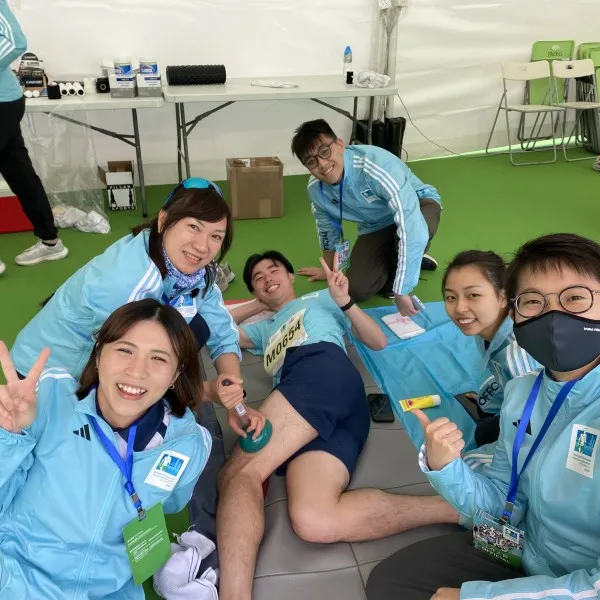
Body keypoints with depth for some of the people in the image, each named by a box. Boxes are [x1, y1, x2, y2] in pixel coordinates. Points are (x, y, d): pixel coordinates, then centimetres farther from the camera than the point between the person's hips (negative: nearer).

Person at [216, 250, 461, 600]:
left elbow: (379, 341, 24)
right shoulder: (265, 329, 46)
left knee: (240, 472, -27)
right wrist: (255, 306, 44)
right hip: (302, 421, 4)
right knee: (314, 522, -29)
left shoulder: (321, 299, 32)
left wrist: (345, 301, 10)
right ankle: (458, 507, -32)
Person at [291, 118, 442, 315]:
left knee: (412, 229, -40)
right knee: (358, 290, -15)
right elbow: (327, 228, 5)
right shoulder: (315, 188, -18)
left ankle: (408, 260, -4)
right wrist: (329, 270, 20)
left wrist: (401, 291, -44)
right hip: (375, 228, 5)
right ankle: (396, 262, 16)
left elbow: (412, 227, -45)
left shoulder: (375, 164, -38)